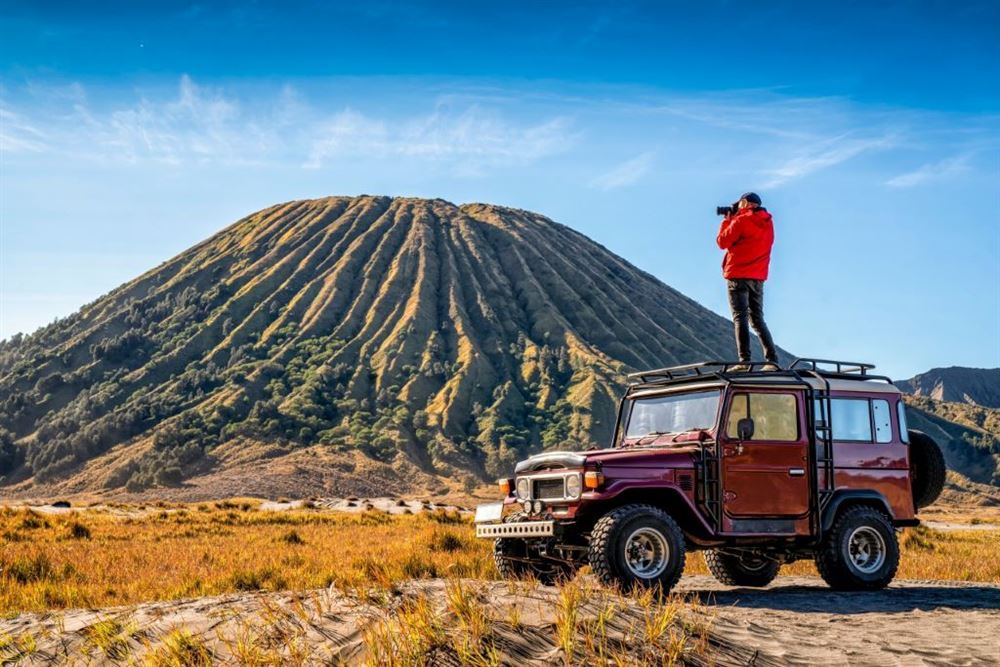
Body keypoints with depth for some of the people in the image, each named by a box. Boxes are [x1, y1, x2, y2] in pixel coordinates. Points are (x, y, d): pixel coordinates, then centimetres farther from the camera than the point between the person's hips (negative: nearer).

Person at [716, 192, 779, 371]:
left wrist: (727, 220, 11)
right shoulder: (767, 223, 13)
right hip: (758, 277, 7)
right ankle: (772, 360, 2)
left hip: (738, 275, -7)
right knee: (757, 319, 11)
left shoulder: (741, 221, -8)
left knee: (740, 318, -9)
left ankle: (744, 361, -19)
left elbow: (722, 242, -2)